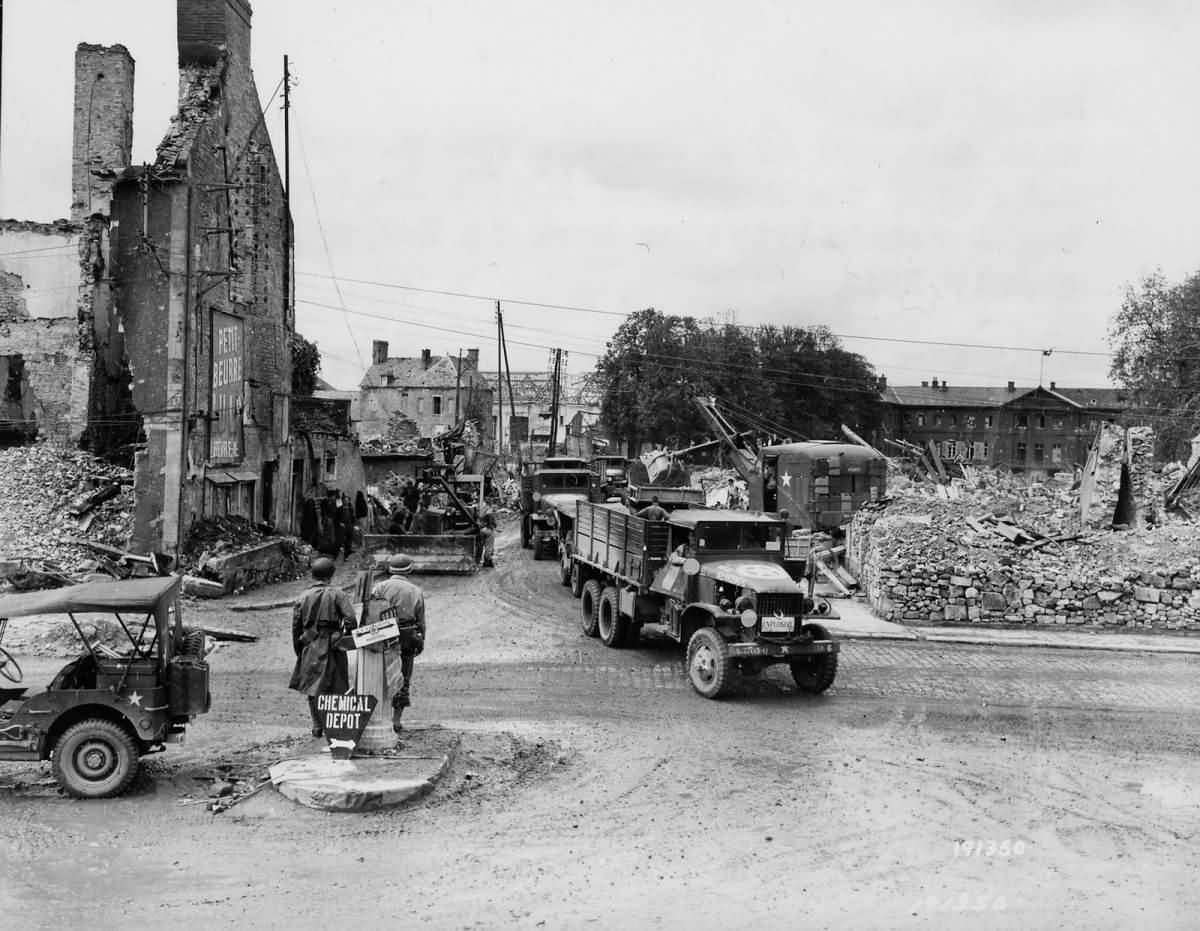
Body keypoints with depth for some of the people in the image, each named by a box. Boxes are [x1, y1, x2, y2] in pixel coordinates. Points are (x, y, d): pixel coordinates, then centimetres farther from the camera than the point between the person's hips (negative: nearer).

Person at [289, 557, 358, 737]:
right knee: (334, 689, 8)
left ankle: (317, 726, 14)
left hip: (310, 648, 3)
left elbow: (295, 626, 6)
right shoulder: (337, 594, -7)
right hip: (332, 648, -2)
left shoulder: (303, 597, 2)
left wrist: (298, 651, 16)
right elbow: (350, 619, -17)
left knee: (313, 688, 12)